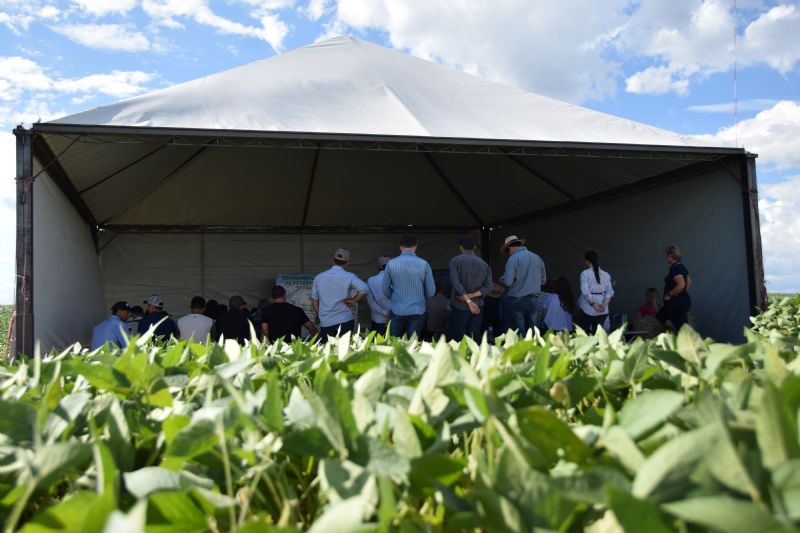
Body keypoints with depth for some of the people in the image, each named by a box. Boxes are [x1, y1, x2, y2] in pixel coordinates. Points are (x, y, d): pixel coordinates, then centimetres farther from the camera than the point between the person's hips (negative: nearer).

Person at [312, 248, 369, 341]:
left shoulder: (319, 277, 5)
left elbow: (314, 300, 8)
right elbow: (364, 289, -19)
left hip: (325, 323, 2)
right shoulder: (349, 277, -5)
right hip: (345, 322, -2)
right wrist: (353, 302, -4)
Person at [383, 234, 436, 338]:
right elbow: (431, 292, -2)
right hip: (417, 311, 0)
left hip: (397, 311, 0)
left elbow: (386, 290, 3)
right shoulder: (424, 264, -7)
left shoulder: (391, 264, -6)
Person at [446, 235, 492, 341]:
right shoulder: (484, 264, 6)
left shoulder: (455, 261, -6)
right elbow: (488, 288, -2)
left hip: (460, 307, -4)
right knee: (475, 339, 7)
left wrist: (468, 301, -15)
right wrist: (471, 296, -7)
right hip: (478, 307, 4)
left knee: (453, 340, 2)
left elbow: (456, 284, -17)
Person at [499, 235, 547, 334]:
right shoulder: (537, 258, 7)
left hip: (516, 301, -5)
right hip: (533, 301, 5)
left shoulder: (513, 258, -11)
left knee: (518, 335, 1)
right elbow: (543, 280, 12)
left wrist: (501, 279, 5)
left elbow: (507, 281, -17)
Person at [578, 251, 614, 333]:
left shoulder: (585, 274, -7)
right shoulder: (606, 274, 7)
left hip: (589, 309, -4)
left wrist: (593, 304, -8)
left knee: (584, 332, 6)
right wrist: (604, 304, -6)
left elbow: (585, 292, -14)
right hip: (603, 310, 4)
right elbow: (609, 292, 2)